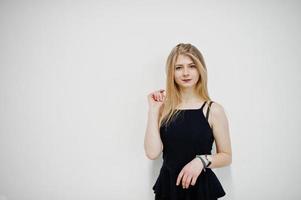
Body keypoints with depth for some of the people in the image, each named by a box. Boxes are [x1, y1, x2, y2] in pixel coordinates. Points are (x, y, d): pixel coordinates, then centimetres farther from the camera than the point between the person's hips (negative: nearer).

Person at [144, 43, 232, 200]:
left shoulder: (214, 110, -8)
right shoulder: (164, 108, -4)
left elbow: (226, 156, -1)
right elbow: (152, 153, -14)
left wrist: (202, 160, -18)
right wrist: (153, 109, -12)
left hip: (201, 186, -1)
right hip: (168, 185, 1)